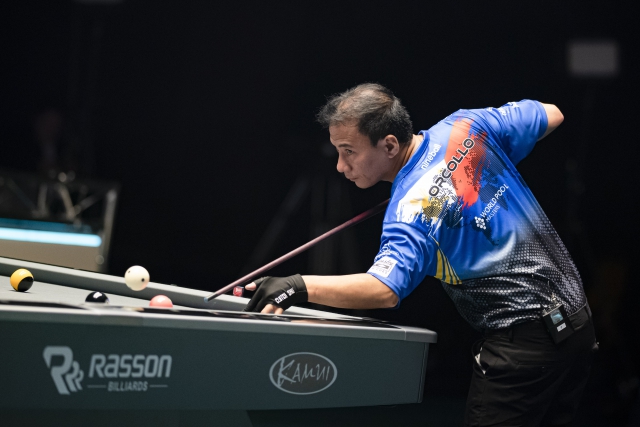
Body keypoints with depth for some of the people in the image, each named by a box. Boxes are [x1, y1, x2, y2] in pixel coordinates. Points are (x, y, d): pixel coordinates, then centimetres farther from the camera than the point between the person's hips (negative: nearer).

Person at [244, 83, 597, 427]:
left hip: (524, 341, -9)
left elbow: (385, 290, -35)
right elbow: (552, 115, 14)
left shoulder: (410, 210, -20)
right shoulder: (466, 125, 0)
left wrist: (302, 286, -39)